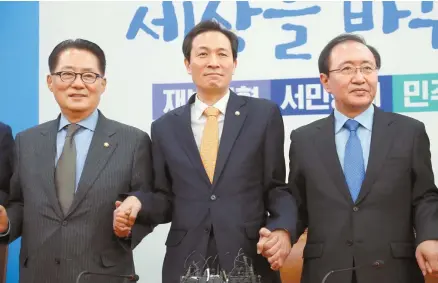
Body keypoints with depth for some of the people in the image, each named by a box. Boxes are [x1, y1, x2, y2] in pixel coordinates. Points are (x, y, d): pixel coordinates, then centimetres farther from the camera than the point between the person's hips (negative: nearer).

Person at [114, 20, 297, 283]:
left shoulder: (264, 114, 2)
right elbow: (167, 198, 10)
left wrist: (282, 230, -15)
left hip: (251, 261, -1)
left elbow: (277, 187, 2)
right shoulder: (165, 127, 8)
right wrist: (138, 202, -10)